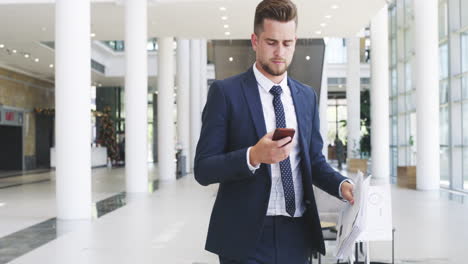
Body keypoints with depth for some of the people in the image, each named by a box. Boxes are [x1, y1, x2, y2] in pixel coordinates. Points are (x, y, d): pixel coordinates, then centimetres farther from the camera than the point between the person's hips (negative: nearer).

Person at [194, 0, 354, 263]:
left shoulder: (307, 96, 9)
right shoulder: (225, 92, -5)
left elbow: (315, 160, 13)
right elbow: (203, 169, -9)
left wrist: (342, 185, -6)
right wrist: (253, 156, -24)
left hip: (297, 234, 4)